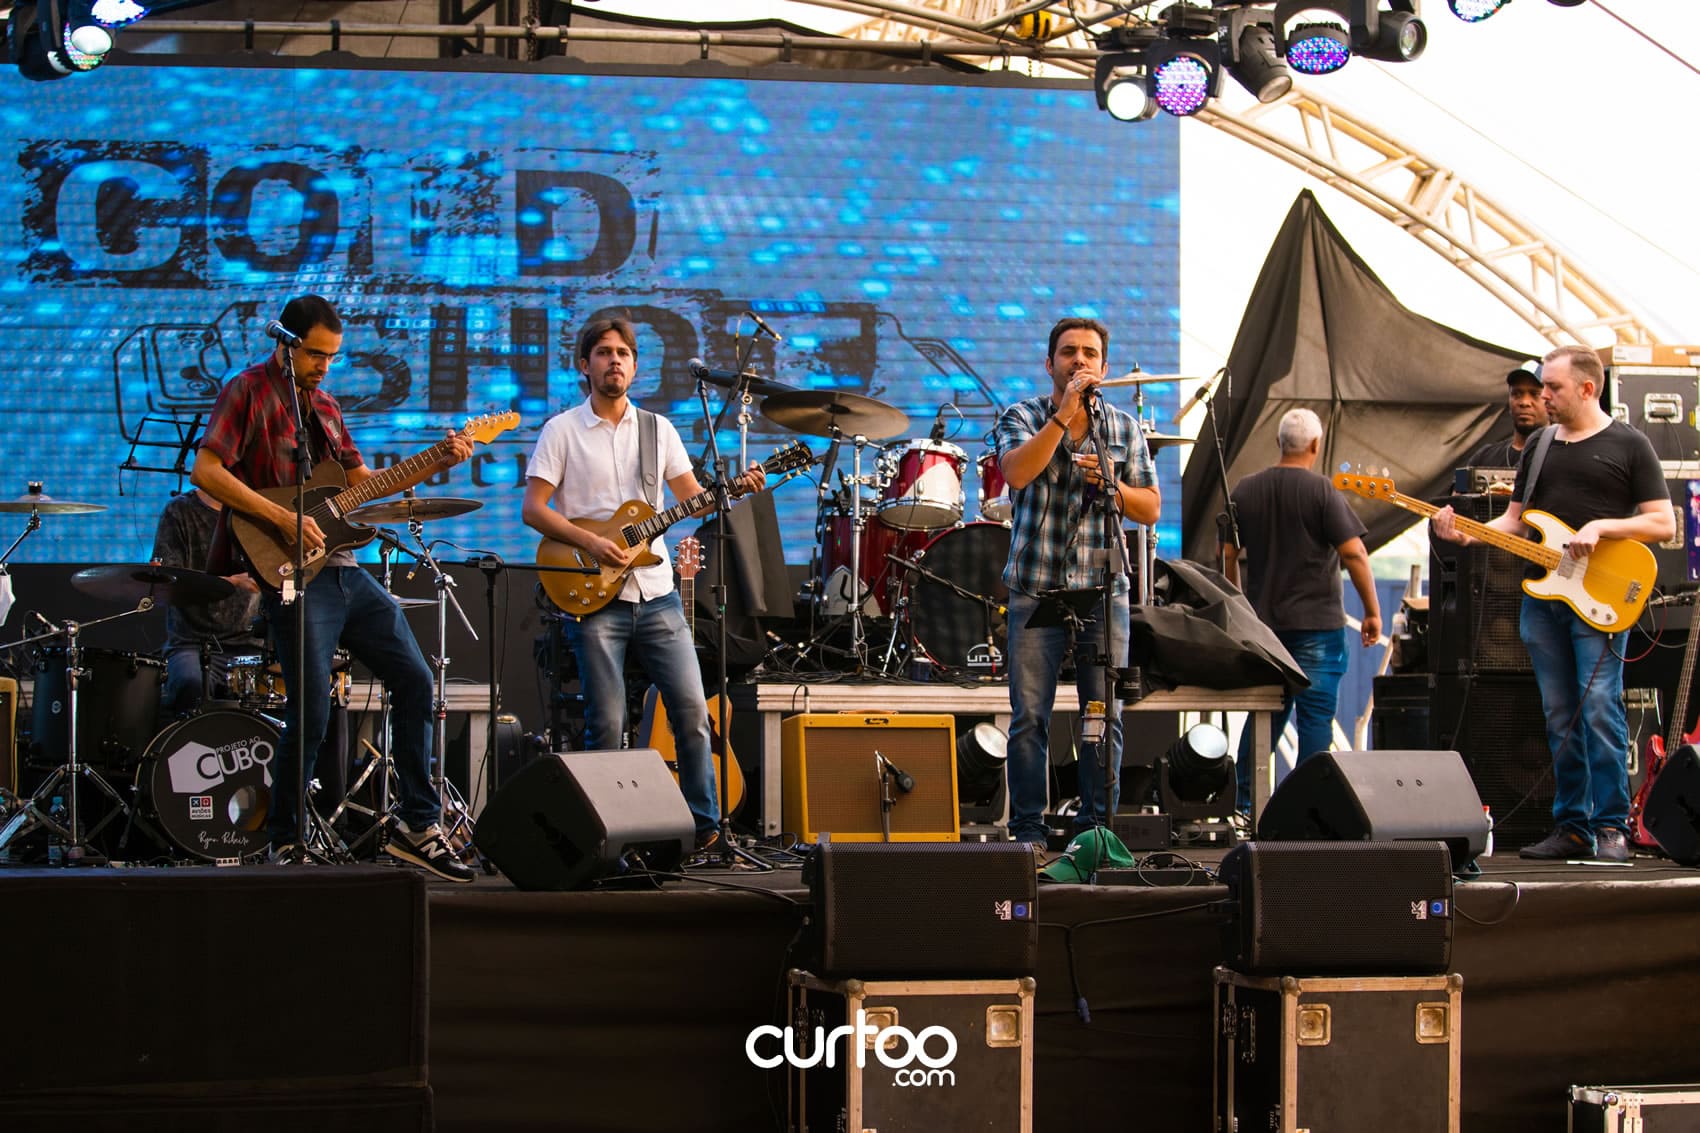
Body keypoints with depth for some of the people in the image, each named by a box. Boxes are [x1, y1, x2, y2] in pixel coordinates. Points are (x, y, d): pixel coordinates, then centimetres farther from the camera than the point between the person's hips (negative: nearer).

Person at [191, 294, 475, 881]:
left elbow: (361, 479, 22)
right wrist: (281, 518, -20)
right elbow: (206, 471, -15)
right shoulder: (248, 392, -4)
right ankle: (284, 839, 5)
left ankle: (417, 823, 11)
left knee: (414, 680, 5)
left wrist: (439, 463, 10)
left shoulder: (323, 403, 19)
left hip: (343, 565, 8)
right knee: (311, 712, -11)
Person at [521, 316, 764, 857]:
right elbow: (532, 509, -2)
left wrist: (735, 489, -7)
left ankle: (705, 827, 5)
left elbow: (694, 499, 12)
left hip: (655, 594, 3)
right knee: (607, 726, -5)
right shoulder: (562, 430, 3)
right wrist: (590, 542, -14)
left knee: (692, 709, -4)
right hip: (594, 601, -3)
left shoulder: (657, 428, 14)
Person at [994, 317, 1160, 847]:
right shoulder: (1022, 417, 3)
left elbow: (1151, 508, 9)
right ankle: (1028, 831, 4)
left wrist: (1110, 484, -9)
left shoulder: (1124, 428, 11)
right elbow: (1016, 472, -18)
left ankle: (1096, 826, 9)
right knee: (1029, 715, -3)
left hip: (1104, 591, 2)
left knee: (1106, 715, 1)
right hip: (1035, 589, -2)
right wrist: (1065, 413, -20)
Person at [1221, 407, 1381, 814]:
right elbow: (1354, 553, -13)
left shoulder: (1246, 491, 6)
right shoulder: (1322, 492, -9)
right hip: (1317, 623, -5)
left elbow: (1228, 555, 11)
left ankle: (1245, 805, 13)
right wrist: (1372, 612, -6)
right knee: (1315, 715, -1)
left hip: (1262, 623, 5)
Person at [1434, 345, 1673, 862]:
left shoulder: (1629, 445, 1)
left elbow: (1664, 524, -2)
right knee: (1560, 717, 6)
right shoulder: (1538, 447, 18)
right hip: (1542, 596, 6)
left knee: (1599, 710, -14)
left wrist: (1601, 527, -15)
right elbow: (1515, 519, 19)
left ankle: (1611, 828, -10)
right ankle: (1571, 827, 10)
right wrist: (1468, 533, 0)